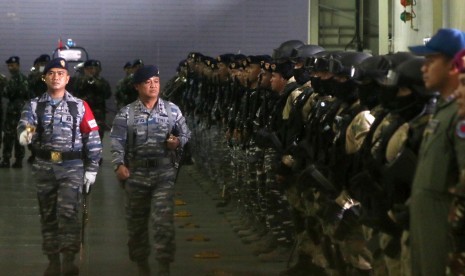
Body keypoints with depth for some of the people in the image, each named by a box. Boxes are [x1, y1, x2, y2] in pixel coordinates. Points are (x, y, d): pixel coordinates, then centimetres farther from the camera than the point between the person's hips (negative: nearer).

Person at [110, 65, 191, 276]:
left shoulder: (172, 110, 5)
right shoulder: (126, 113, 1)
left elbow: (186, 133, 12)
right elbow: (117, 142, -5)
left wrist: (178, 141, -10)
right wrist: (119, 164, -20)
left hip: (164, 174, -1)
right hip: (136, 174, 1)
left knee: (164, 221, -11)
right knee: (136, 222, 10)